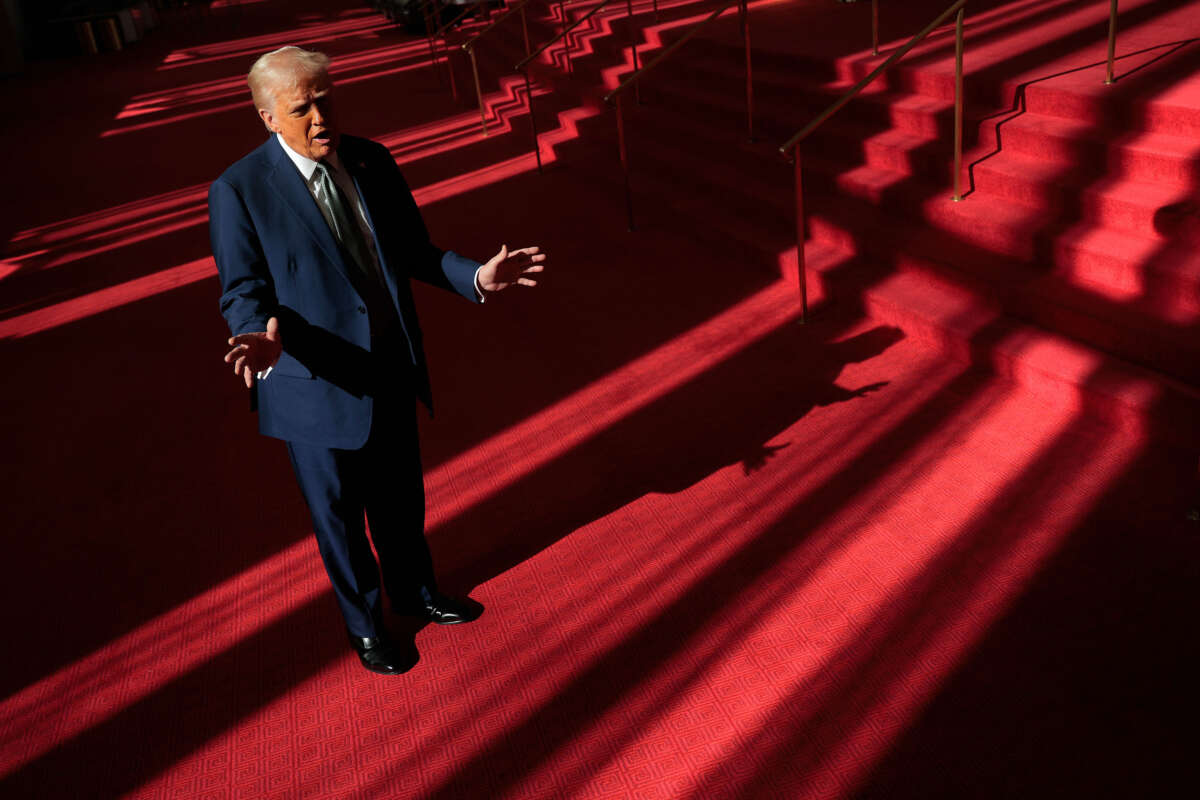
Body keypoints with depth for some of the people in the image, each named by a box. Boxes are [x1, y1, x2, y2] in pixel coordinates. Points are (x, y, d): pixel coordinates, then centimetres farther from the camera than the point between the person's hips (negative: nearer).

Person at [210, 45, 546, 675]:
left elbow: (413, 249, 6)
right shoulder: (239, 191, -14)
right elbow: (243, 291, -12)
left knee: (401, 498, 23)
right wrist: (263, 337, -34)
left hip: (392, 370, 5)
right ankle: (364, 626, 41)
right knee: (338, 516, 15)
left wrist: (475, 277, -10)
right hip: (318, 383, -4)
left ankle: (414, 591, 51)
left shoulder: (372, 161, 0)